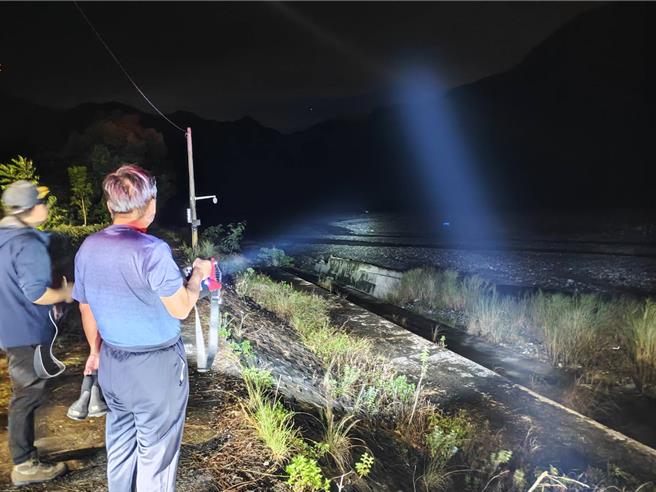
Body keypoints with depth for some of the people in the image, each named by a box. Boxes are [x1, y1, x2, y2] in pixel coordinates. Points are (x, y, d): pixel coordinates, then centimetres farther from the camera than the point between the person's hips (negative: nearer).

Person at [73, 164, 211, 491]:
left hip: (112, 364, 7)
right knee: (156, 451, 10)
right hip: (156, 366, -6)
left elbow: (86, 308, 10)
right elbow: (180, 309, -16)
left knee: (119, 444, 23)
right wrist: (198, 275, 1)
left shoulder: (87, 249, -1)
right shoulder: (152, 250, -23)